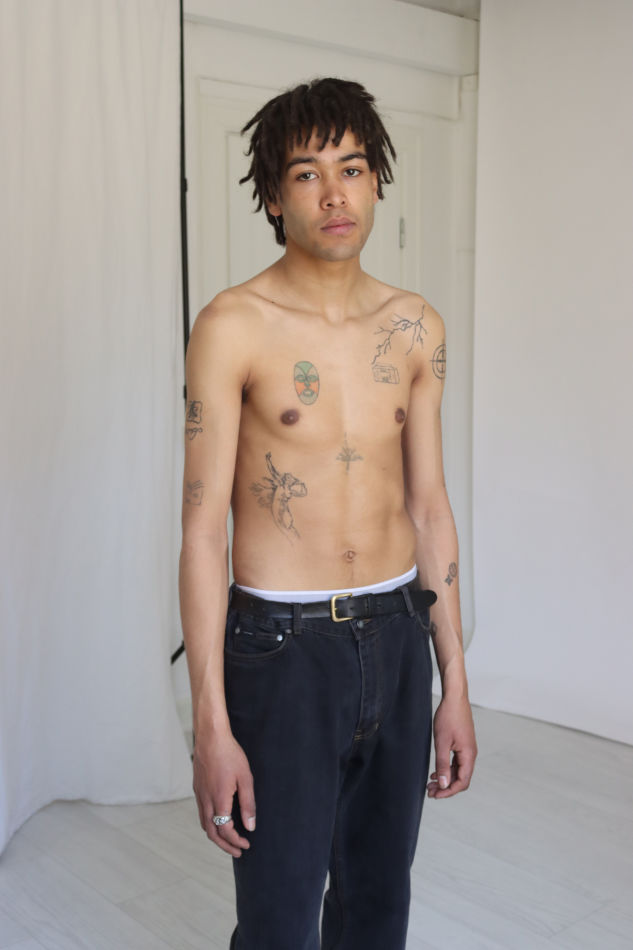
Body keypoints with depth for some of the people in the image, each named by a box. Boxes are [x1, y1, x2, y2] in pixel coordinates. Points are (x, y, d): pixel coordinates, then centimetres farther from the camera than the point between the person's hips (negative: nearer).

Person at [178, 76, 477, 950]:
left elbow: (430, 507, 7)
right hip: (283, 647, -4)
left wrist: (455, 684, 8)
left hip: (398, 637, 5)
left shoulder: (416, 328, 4)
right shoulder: (233, 328, -11)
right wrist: (210, 724, -14)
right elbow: (203, 527, -11)